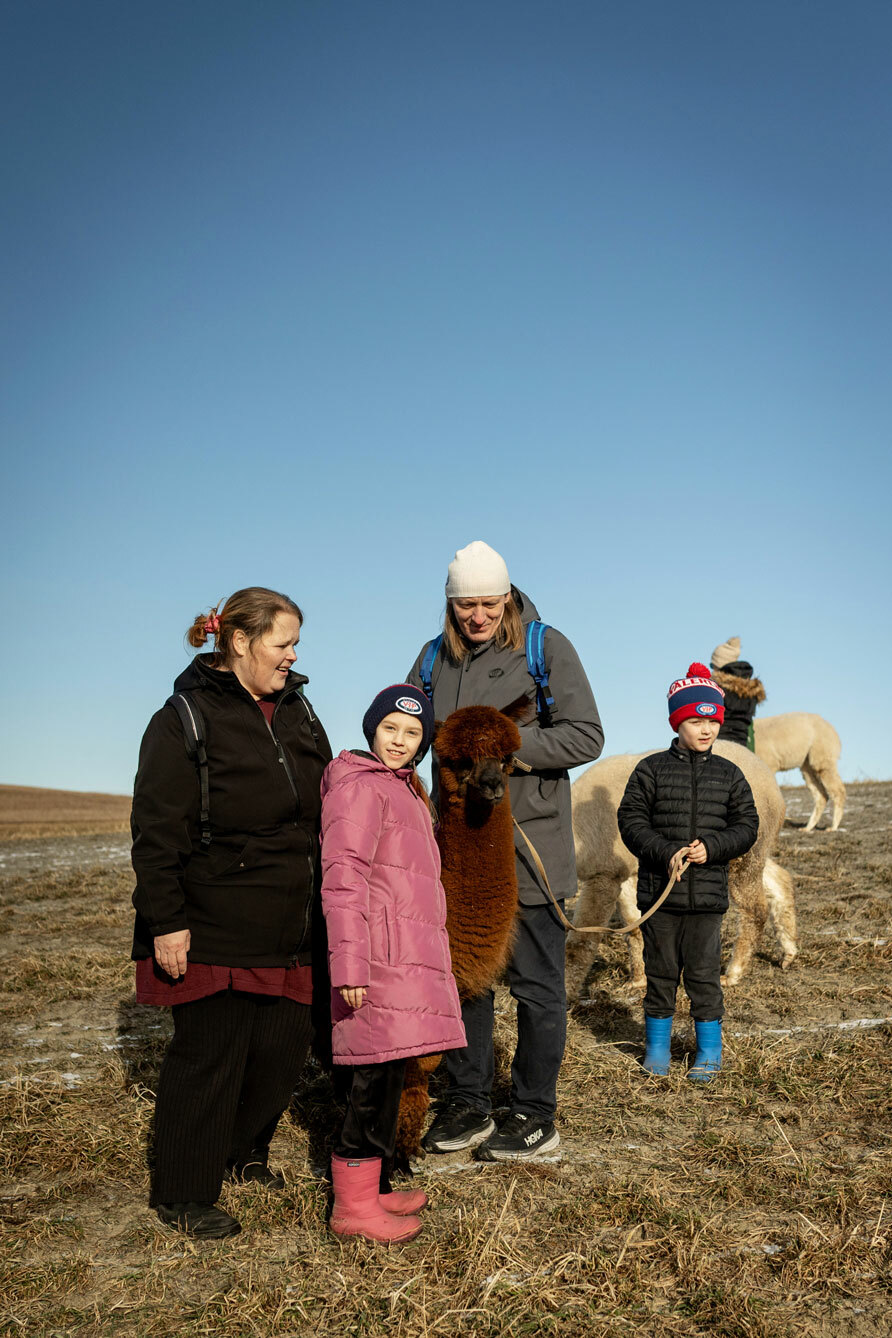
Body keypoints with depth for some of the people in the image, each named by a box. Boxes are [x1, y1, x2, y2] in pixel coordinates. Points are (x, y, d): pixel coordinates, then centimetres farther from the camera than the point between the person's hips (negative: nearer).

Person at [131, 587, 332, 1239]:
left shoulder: (297, 712, 11)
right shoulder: (184, 719, -10)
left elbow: (322, 811, 19)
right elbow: (156, 831, -12)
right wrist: (165, 921, -15)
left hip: (288, 927, 7)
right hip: (213, 928, -7)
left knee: (286, 1041, 11)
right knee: (210, 1052, 0)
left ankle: (243, 1150, 36)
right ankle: (183, 1195, 18)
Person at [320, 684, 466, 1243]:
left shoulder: (404, 788, 20)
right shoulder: (359, 787, -10)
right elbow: (343, 878, -17)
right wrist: (349, 962, -22)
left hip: (408, 956, 9)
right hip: (380, 955, -9)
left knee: (389, 1072, 14)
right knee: (377, 1075, -5)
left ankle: (375, 1188, 26)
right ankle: (354, 1205, 5)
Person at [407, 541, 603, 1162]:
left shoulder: (547, 648, -5)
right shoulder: (436, 657, 9)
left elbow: (586, 737, -11)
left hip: (529, 843, -5)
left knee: (536, 985, 5)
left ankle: (536, 1118, 18)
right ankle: (468, 1105, 28)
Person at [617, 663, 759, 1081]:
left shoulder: (729, 775, 7)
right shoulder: (652, 769, 0)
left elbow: (746, 826, 6)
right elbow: (631, 820, -3)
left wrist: (711, 847, -11)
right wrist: (666, 853, -15)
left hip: (708, 893, 1)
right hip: (658, 891, -1)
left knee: (704, 974, 5)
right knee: (660, 972, 8)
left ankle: (709, 1050, 20)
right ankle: (657, 1046, 23)